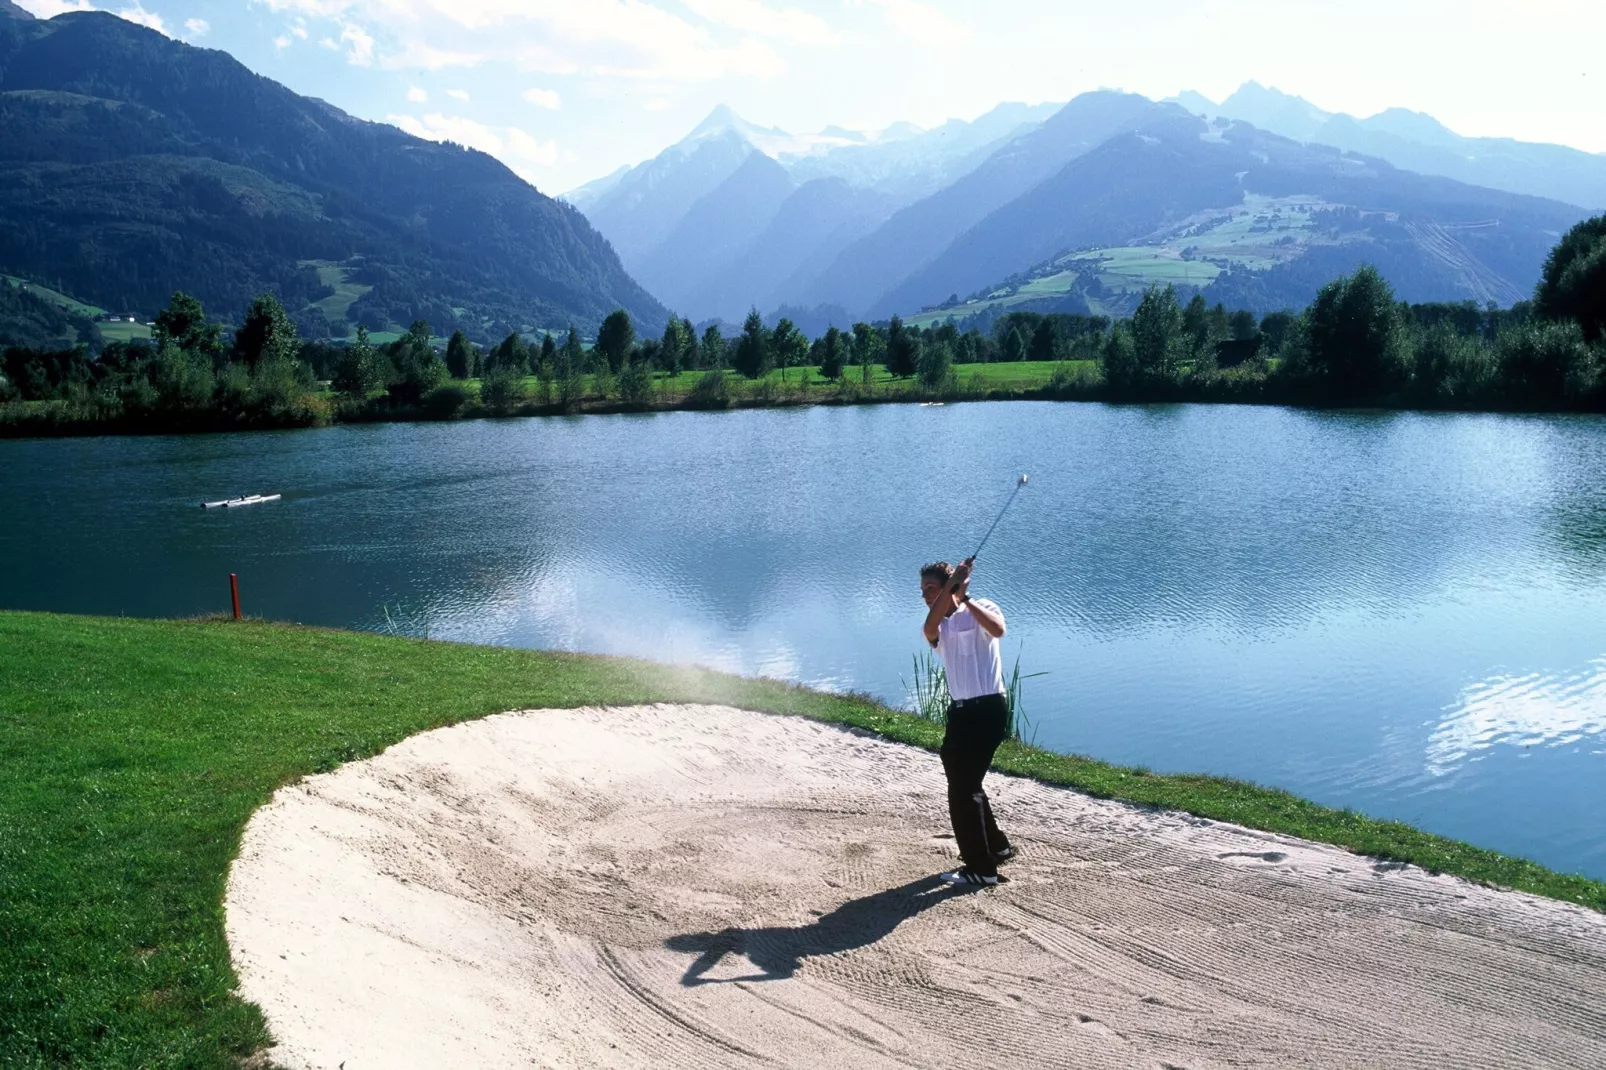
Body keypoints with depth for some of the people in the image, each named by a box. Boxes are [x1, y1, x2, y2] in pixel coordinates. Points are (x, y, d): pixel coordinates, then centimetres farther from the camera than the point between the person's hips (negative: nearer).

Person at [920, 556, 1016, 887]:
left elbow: (998, 629, -26)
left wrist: (964, 597, -21)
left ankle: (981, 868, 4)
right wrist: (952, 584, -19)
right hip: (960, 711, 7)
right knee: (965, 784, 18)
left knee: (963, 788, -6)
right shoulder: (940, 627, 11)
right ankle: (997, 846, 37)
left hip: (988, 709, -7)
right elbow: (929, 629, -15)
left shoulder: (982, 608, -2)